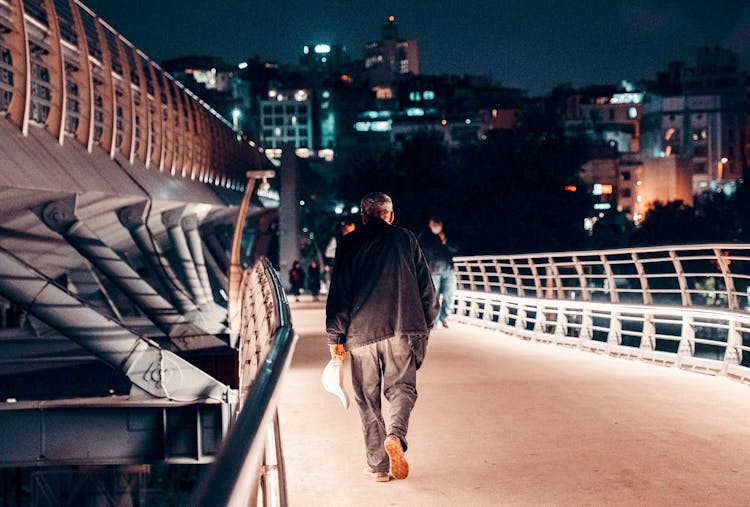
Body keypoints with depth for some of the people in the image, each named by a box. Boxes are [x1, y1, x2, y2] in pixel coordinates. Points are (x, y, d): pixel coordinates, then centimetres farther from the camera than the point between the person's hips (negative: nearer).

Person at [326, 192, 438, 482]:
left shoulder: (350, 243, 6)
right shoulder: (406, 239, 10)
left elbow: (339, 292, 2)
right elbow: (426, 287, 10)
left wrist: (335, 337, 5)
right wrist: (425, 327, 18)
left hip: (361, 331, 0)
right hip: (402, 329, 0)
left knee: (368, 398, 8)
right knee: (402, 387, 8)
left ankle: (378, 465, 7)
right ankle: (395, 435, -22)